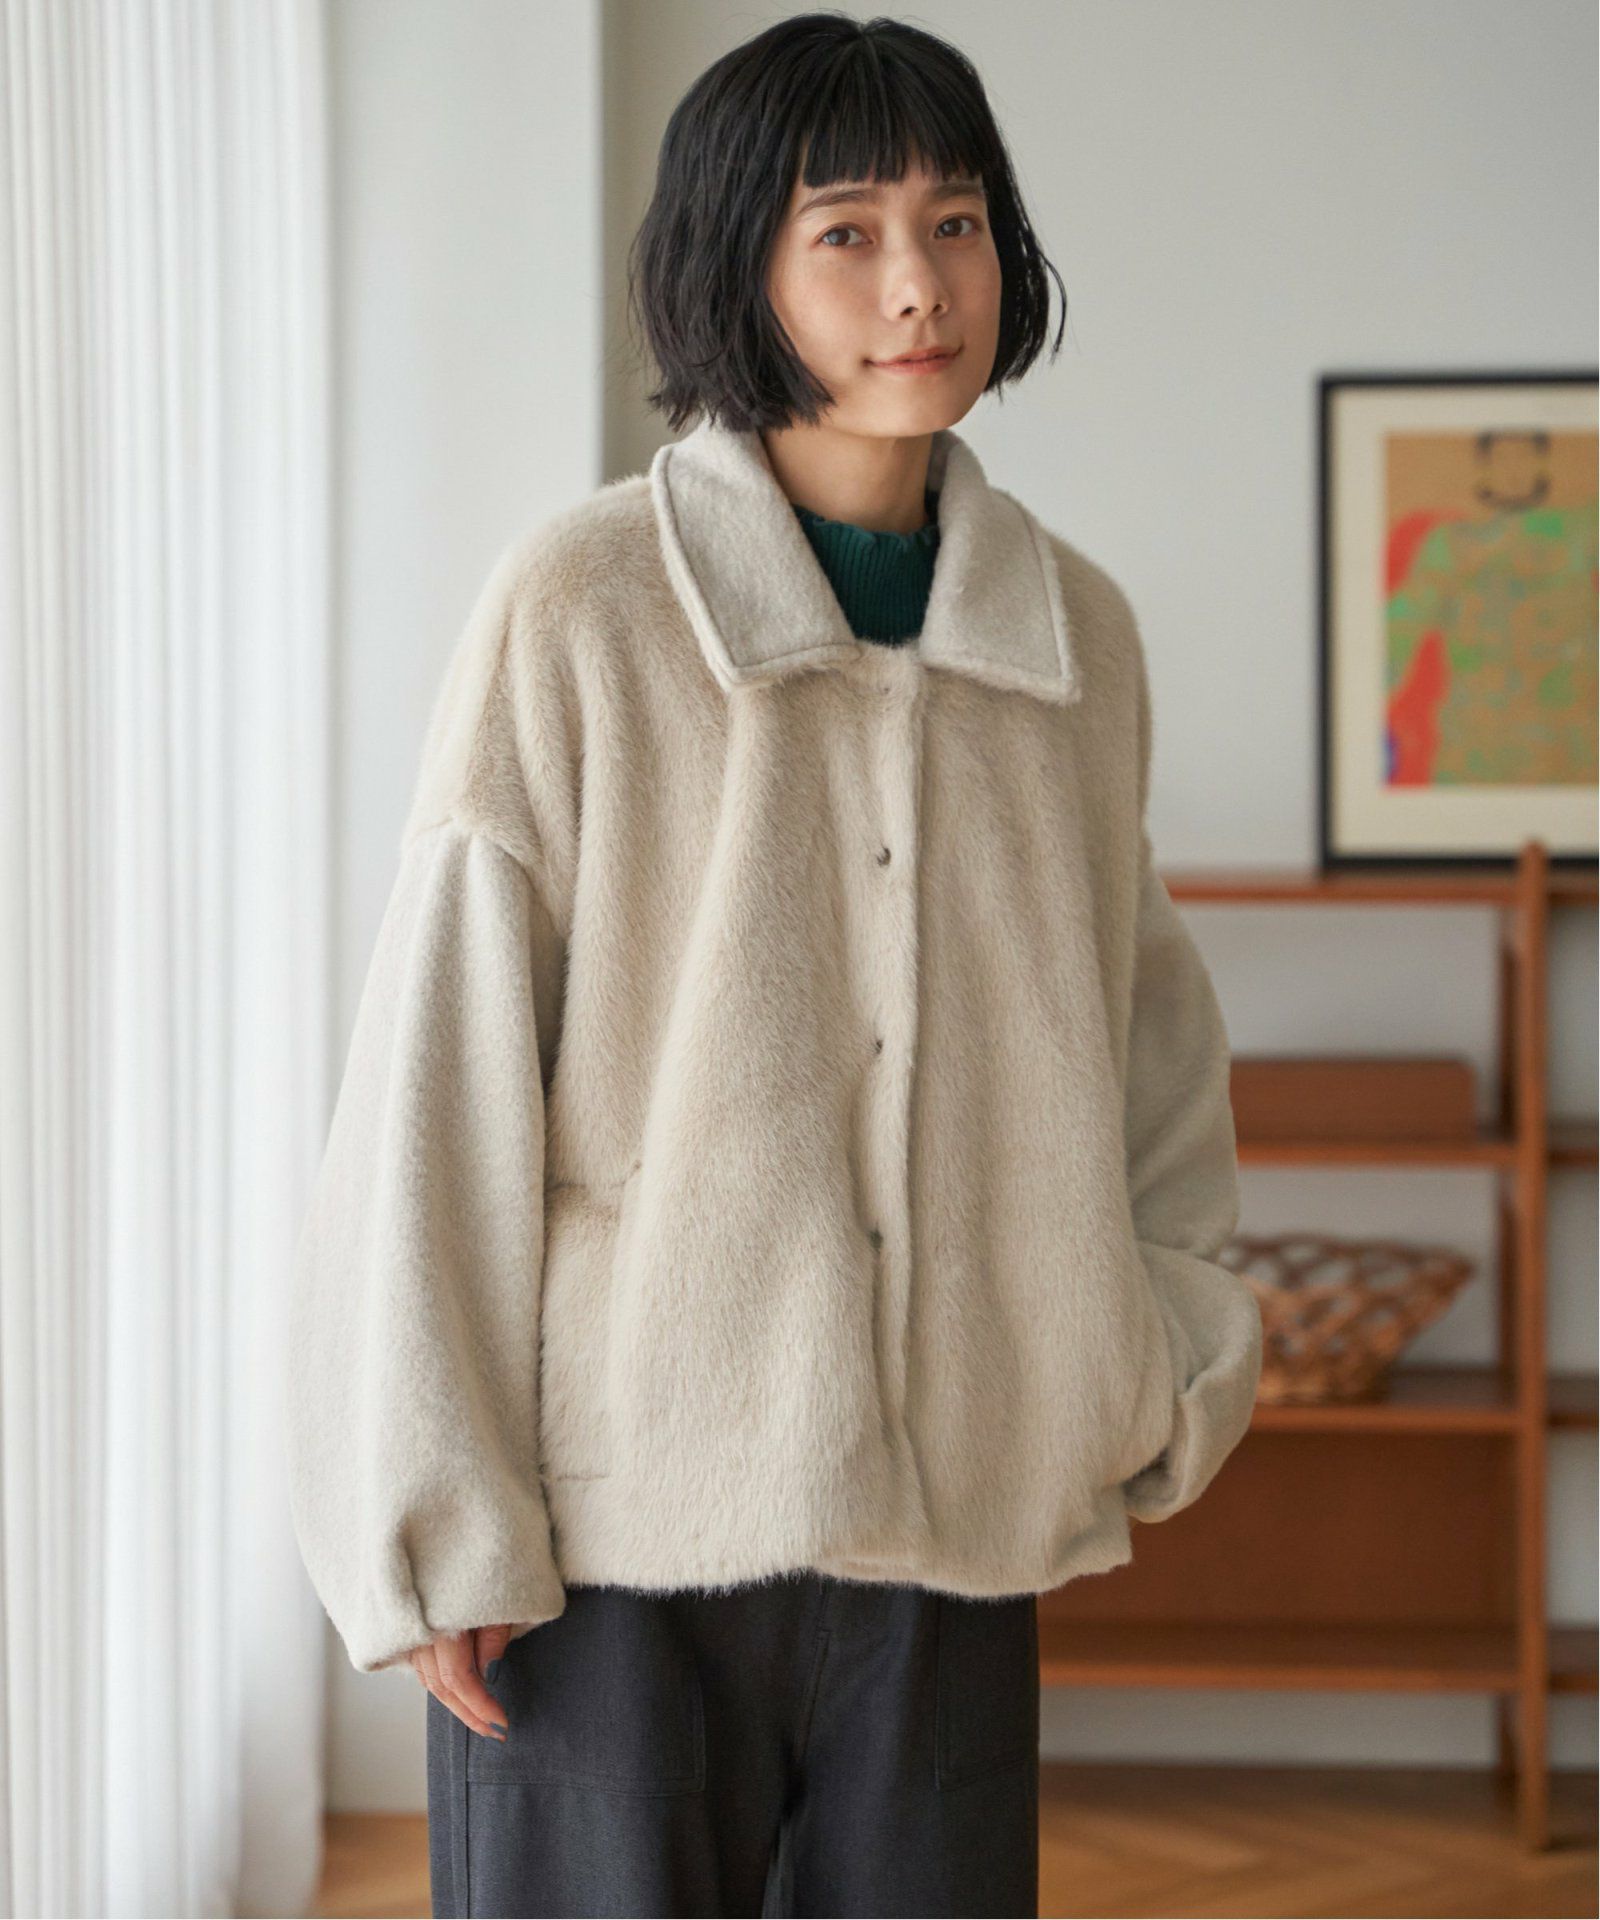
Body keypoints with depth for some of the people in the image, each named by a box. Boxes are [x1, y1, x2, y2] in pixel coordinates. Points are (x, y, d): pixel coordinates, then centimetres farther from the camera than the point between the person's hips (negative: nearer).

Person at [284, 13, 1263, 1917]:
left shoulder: (1074, 631, 6)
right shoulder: (580, 610, -7)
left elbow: (1146, 1034, 19)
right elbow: (436, 1084, -6)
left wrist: (1167, 1362, 7)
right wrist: (440, 1527, -7)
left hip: (949, 1534, 4)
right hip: (614, 1534, -4)